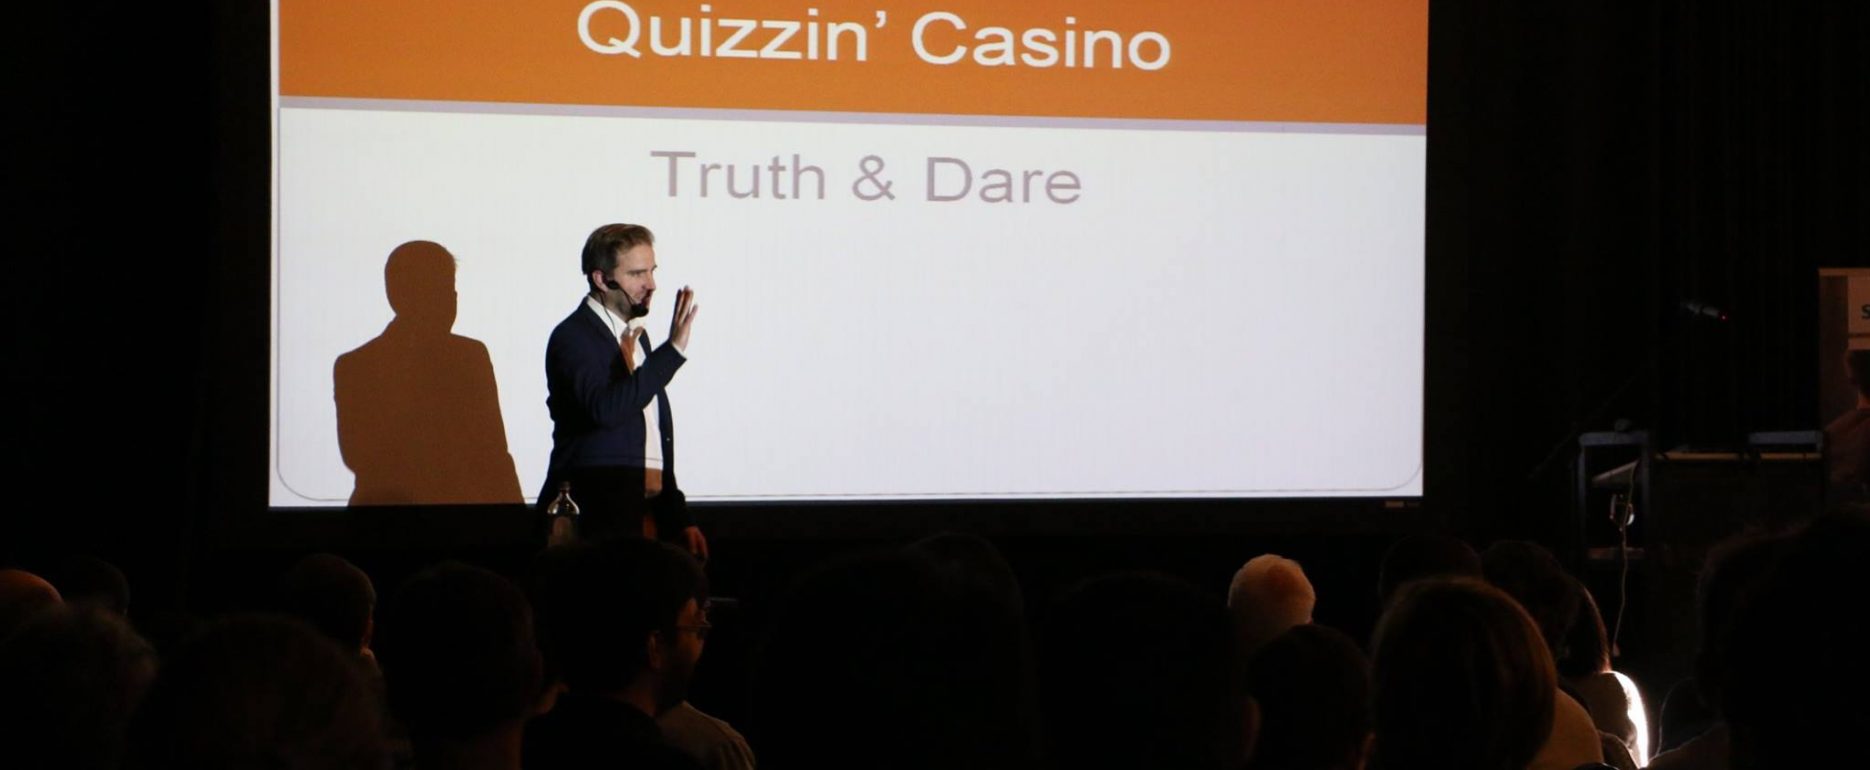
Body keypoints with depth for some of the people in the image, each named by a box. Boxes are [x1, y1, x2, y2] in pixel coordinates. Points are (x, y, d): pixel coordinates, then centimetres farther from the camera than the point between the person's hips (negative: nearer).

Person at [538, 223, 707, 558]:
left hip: (648, 514, 8)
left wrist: (679, 519, 20)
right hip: (597, 518, -8)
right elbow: (605, 409, -27)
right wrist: (674, 348, -27)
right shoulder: (573, 336, -8)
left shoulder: (636, 336, 18)